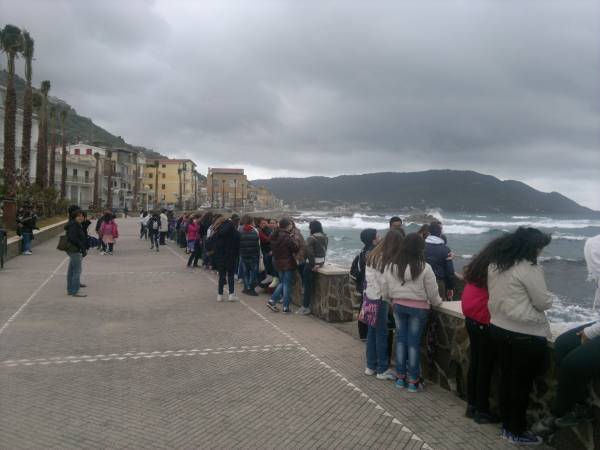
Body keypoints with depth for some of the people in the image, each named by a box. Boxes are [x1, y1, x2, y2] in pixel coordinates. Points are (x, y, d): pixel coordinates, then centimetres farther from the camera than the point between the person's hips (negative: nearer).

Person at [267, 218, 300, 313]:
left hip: (278, 263, 7)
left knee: (282, 283, 21)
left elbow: (272, 248, 13)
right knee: (287, 284, 2)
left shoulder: (274, 236, 4)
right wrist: (294, 240, -2)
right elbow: (296, 248, -18)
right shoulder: (287, 237, -20)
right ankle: (286, 307, 6)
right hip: (288, 263, -7)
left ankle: (272, 300, 12)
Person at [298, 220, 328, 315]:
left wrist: (313, 265, -15)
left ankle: (305, 307, 7)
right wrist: (322, 262, 11)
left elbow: (310, 253, -22)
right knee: (312, 285, 18)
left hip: (312, 263, -7)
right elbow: (324, 251, 9)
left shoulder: (311, 238, -16)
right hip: (321, 262, 7)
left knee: (308, 285, 2)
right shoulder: (325, 238, 6)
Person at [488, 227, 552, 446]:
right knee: (522, 382, 6)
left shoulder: (495, 265, 5)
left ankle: (507, 424, 30)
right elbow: (544, 303, -14)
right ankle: (517, 432, 18)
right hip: (526, 334, -8)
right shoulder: (529, 269, -20)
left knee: (506, 377, 17)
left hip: (499, 327, 8)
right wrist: (546, 297, 7)